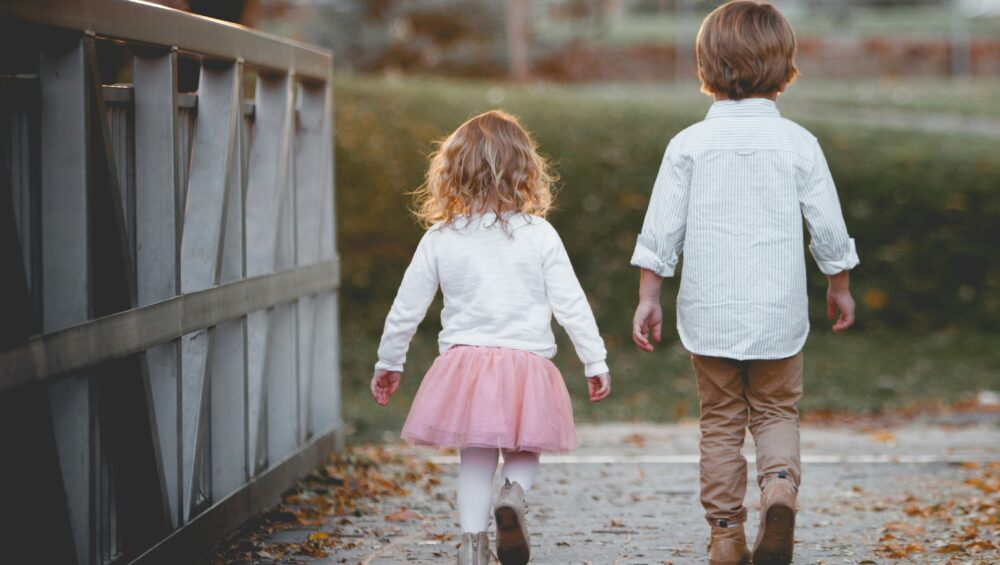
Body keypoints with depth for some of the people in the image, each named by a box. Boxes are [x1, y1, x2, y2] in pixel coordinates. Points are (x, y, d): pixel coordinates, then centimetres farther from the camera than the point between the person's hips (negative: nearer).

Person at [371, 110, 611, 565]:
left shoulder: (439, 239, -1)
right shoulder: (539, 235, -5)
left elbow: (406, 309, 5)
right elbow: (570, 305, -3)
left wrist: (388, 363, 18)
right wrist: (595, 362, 6)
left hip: (464, 362, 1)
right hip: (527, 364, -1)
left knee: (476, 457, 13)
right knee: (524, 452, 16)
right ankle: (514, 492, -14)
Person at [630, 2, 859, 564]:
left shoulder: (689, 144, -4)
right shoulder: (798, 143, -4)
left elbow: (661, 229, -4)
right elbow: (829, 228, 1)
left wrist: (648, 296, 4)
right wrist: (840, 286, 16)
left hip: (710, 312, 0)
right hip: (778, 309, 0)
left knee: (721, 420, 12)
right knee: (777, 412, 14)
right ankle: (781, 483, -14)